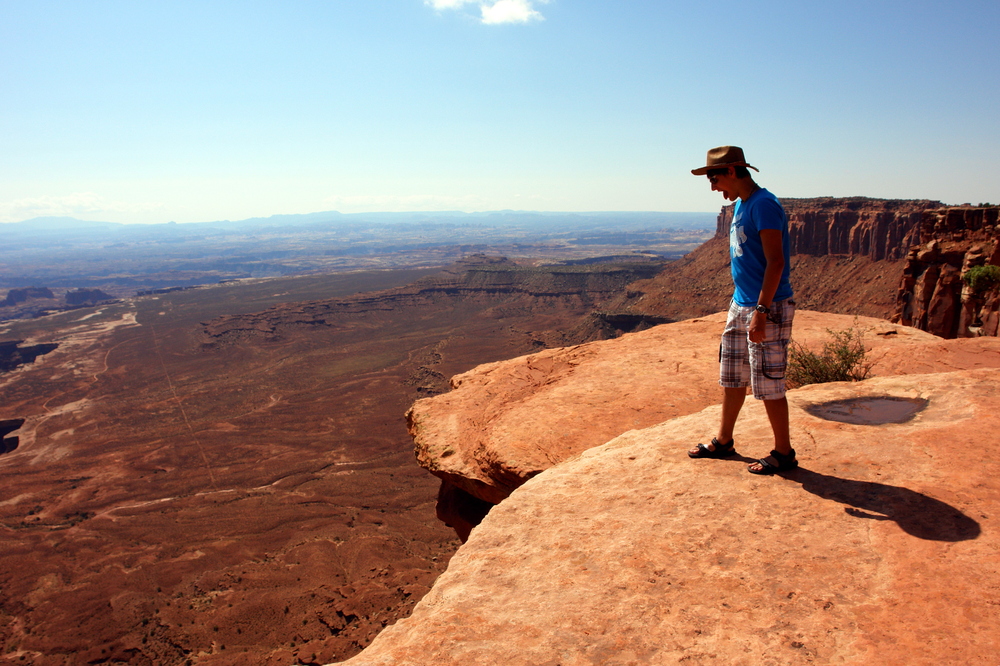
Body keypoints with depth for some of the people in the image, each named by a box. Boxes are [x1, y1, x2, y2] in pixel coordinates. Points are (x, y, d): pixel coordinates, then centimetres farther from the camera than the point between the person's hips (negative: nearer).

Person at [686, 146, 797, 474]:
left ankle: (784, 453, 14)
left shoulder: (764, 205, -16)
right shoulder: (739, 205, 13)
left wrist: (761, 311, -27)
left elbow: (775, 262, -22)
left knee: (768, 385, -1)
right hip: (740, 305, 10)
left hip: (768, 309, -10)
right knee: (732, 378, 16)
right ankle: (723, 441, 30)